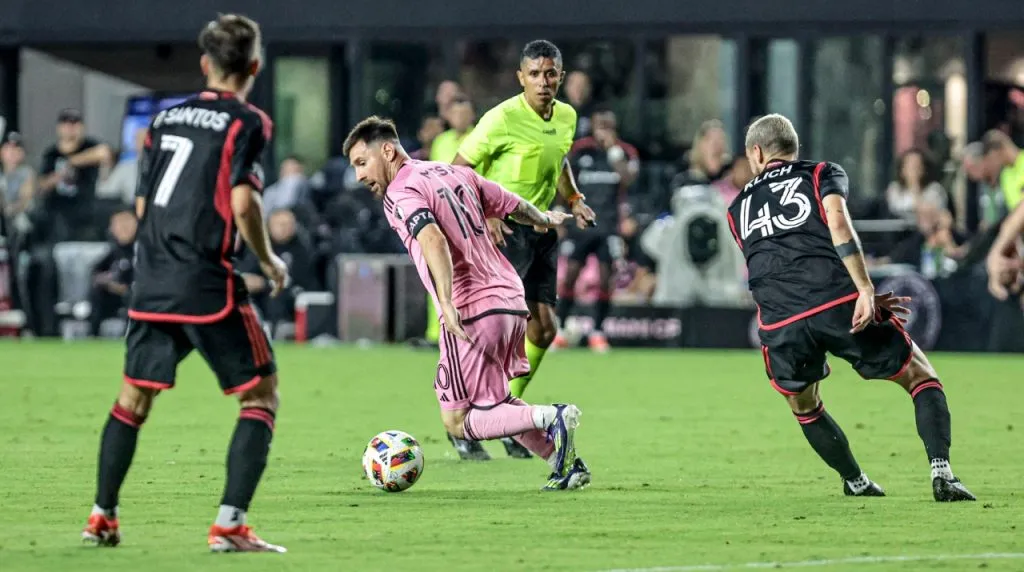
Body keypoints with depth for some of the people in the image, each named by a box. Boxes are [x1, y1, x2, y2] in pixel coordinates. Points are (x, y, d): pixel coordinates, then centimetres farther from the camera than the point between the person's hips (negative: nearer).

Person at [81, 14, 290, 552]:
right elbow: (242, 203, -15)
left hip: (151, 283, 6)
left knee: (134, 395, 20)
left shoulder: (164, 118, 13)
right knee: (261, 392, 4)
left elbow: (141, 204, 15)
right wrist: (269, 261, 0)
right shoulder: (246, 123, -5)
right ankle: (229, 524, -8)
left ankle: (102, 516, 22)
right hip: (207, 283, -6)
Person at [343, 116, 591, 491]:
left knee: (458, 421, -3)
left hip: (471, 312, -9)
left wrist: (446, 303, -35)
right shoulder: (457, 173, 17)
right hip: (512, 301, 9)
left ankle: (551, 419, -20)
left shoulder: (399, 194, -7)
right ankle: (566, 465, 14)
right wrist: (543, 219, 49)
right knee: (493, 403, 24)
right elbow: (513, 206, 27)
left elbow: (434, 240, -25)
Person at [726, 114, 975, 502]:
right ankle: (941, 473, -4)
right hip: (839, 303, -2)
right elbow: (838, 224, -5)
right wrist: (865, 291, -12)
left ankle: (855, 482, 34)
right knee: (922, 378, 13)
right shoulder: (822, 174, 17)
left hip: (780, 322, 2)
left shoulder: (738, 209, 28)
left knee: (804, 408, 31)